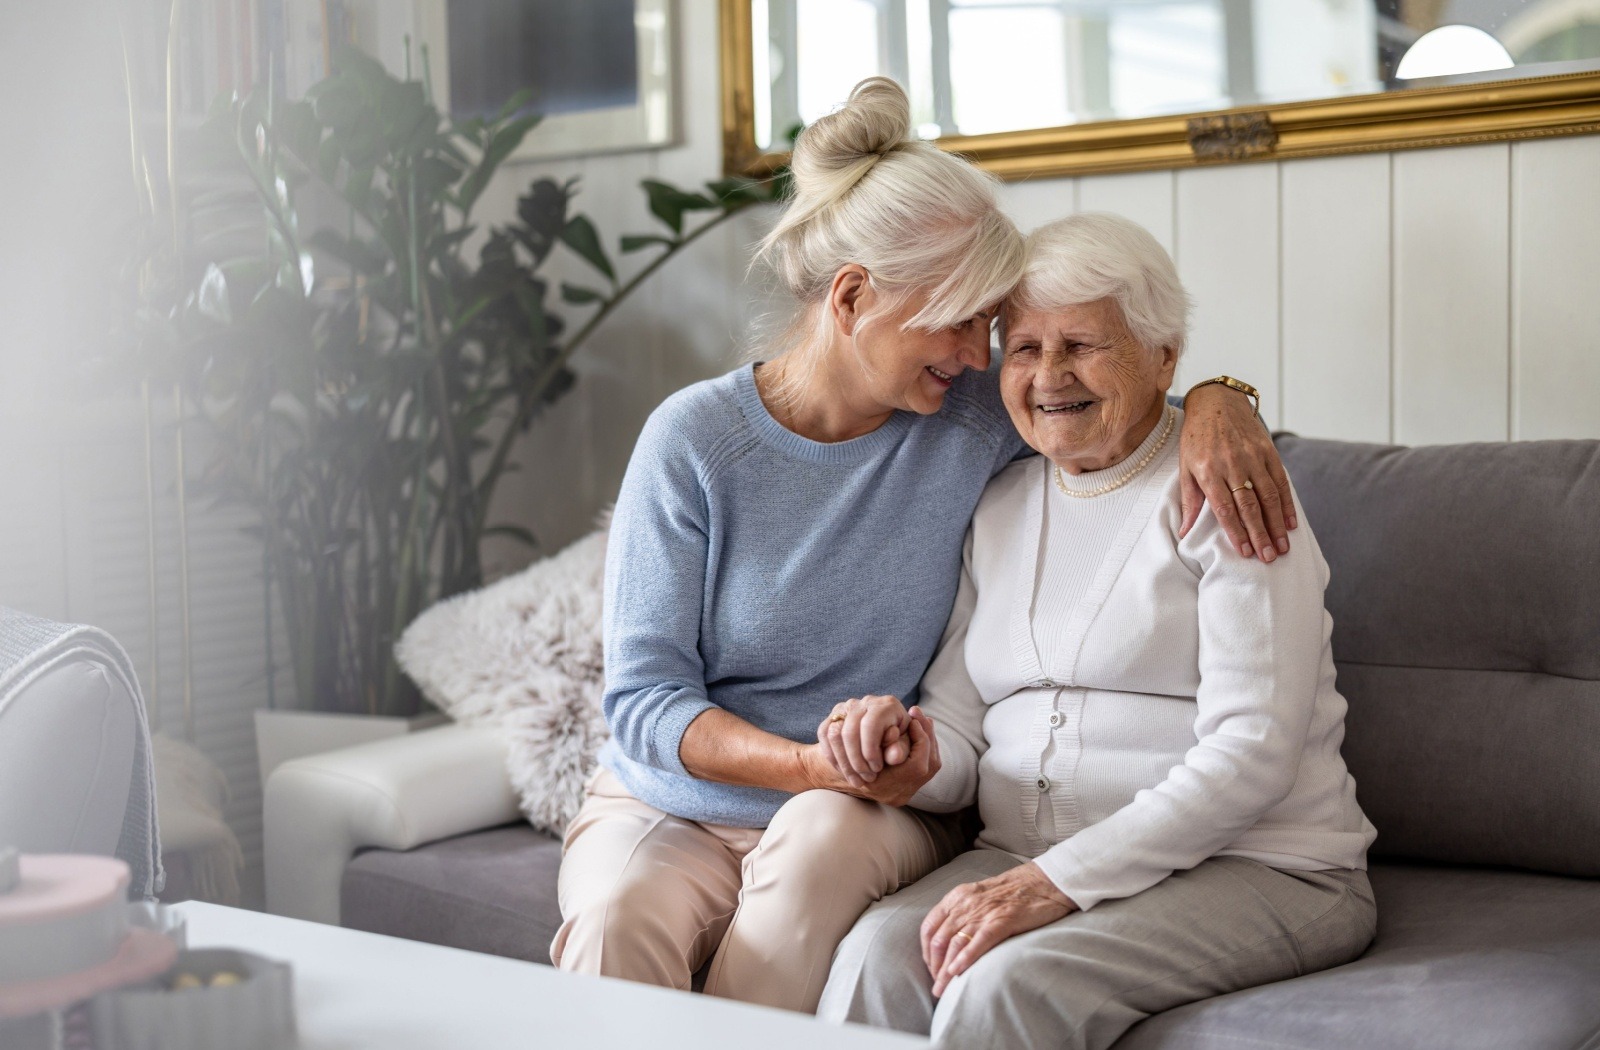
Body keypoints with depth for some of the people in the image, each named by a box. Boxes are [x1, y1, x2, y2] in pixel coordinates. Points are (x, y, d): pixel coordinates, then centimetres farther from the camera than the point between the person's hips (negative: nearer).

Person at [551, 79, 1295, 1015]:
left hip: (869, 822, 2)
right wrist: (817, 763, -26)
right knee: (619, 913, -36)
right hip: (669, 807, -2)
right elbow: (643, 699, -10)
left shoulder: (973, 414, -2)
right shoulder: (695, 440, -9)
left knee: (825, 832, -34)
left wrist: (1215, 400, -11)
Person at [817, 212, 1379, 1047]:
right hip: (1027, 862, 5)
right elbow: (958, 732, 13)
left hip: (1253, 869, -4)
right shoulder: (999, 508, 15)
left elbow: (1253, 751, -15)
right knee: (878, 954, -27)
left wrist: (1061, 881, -21)